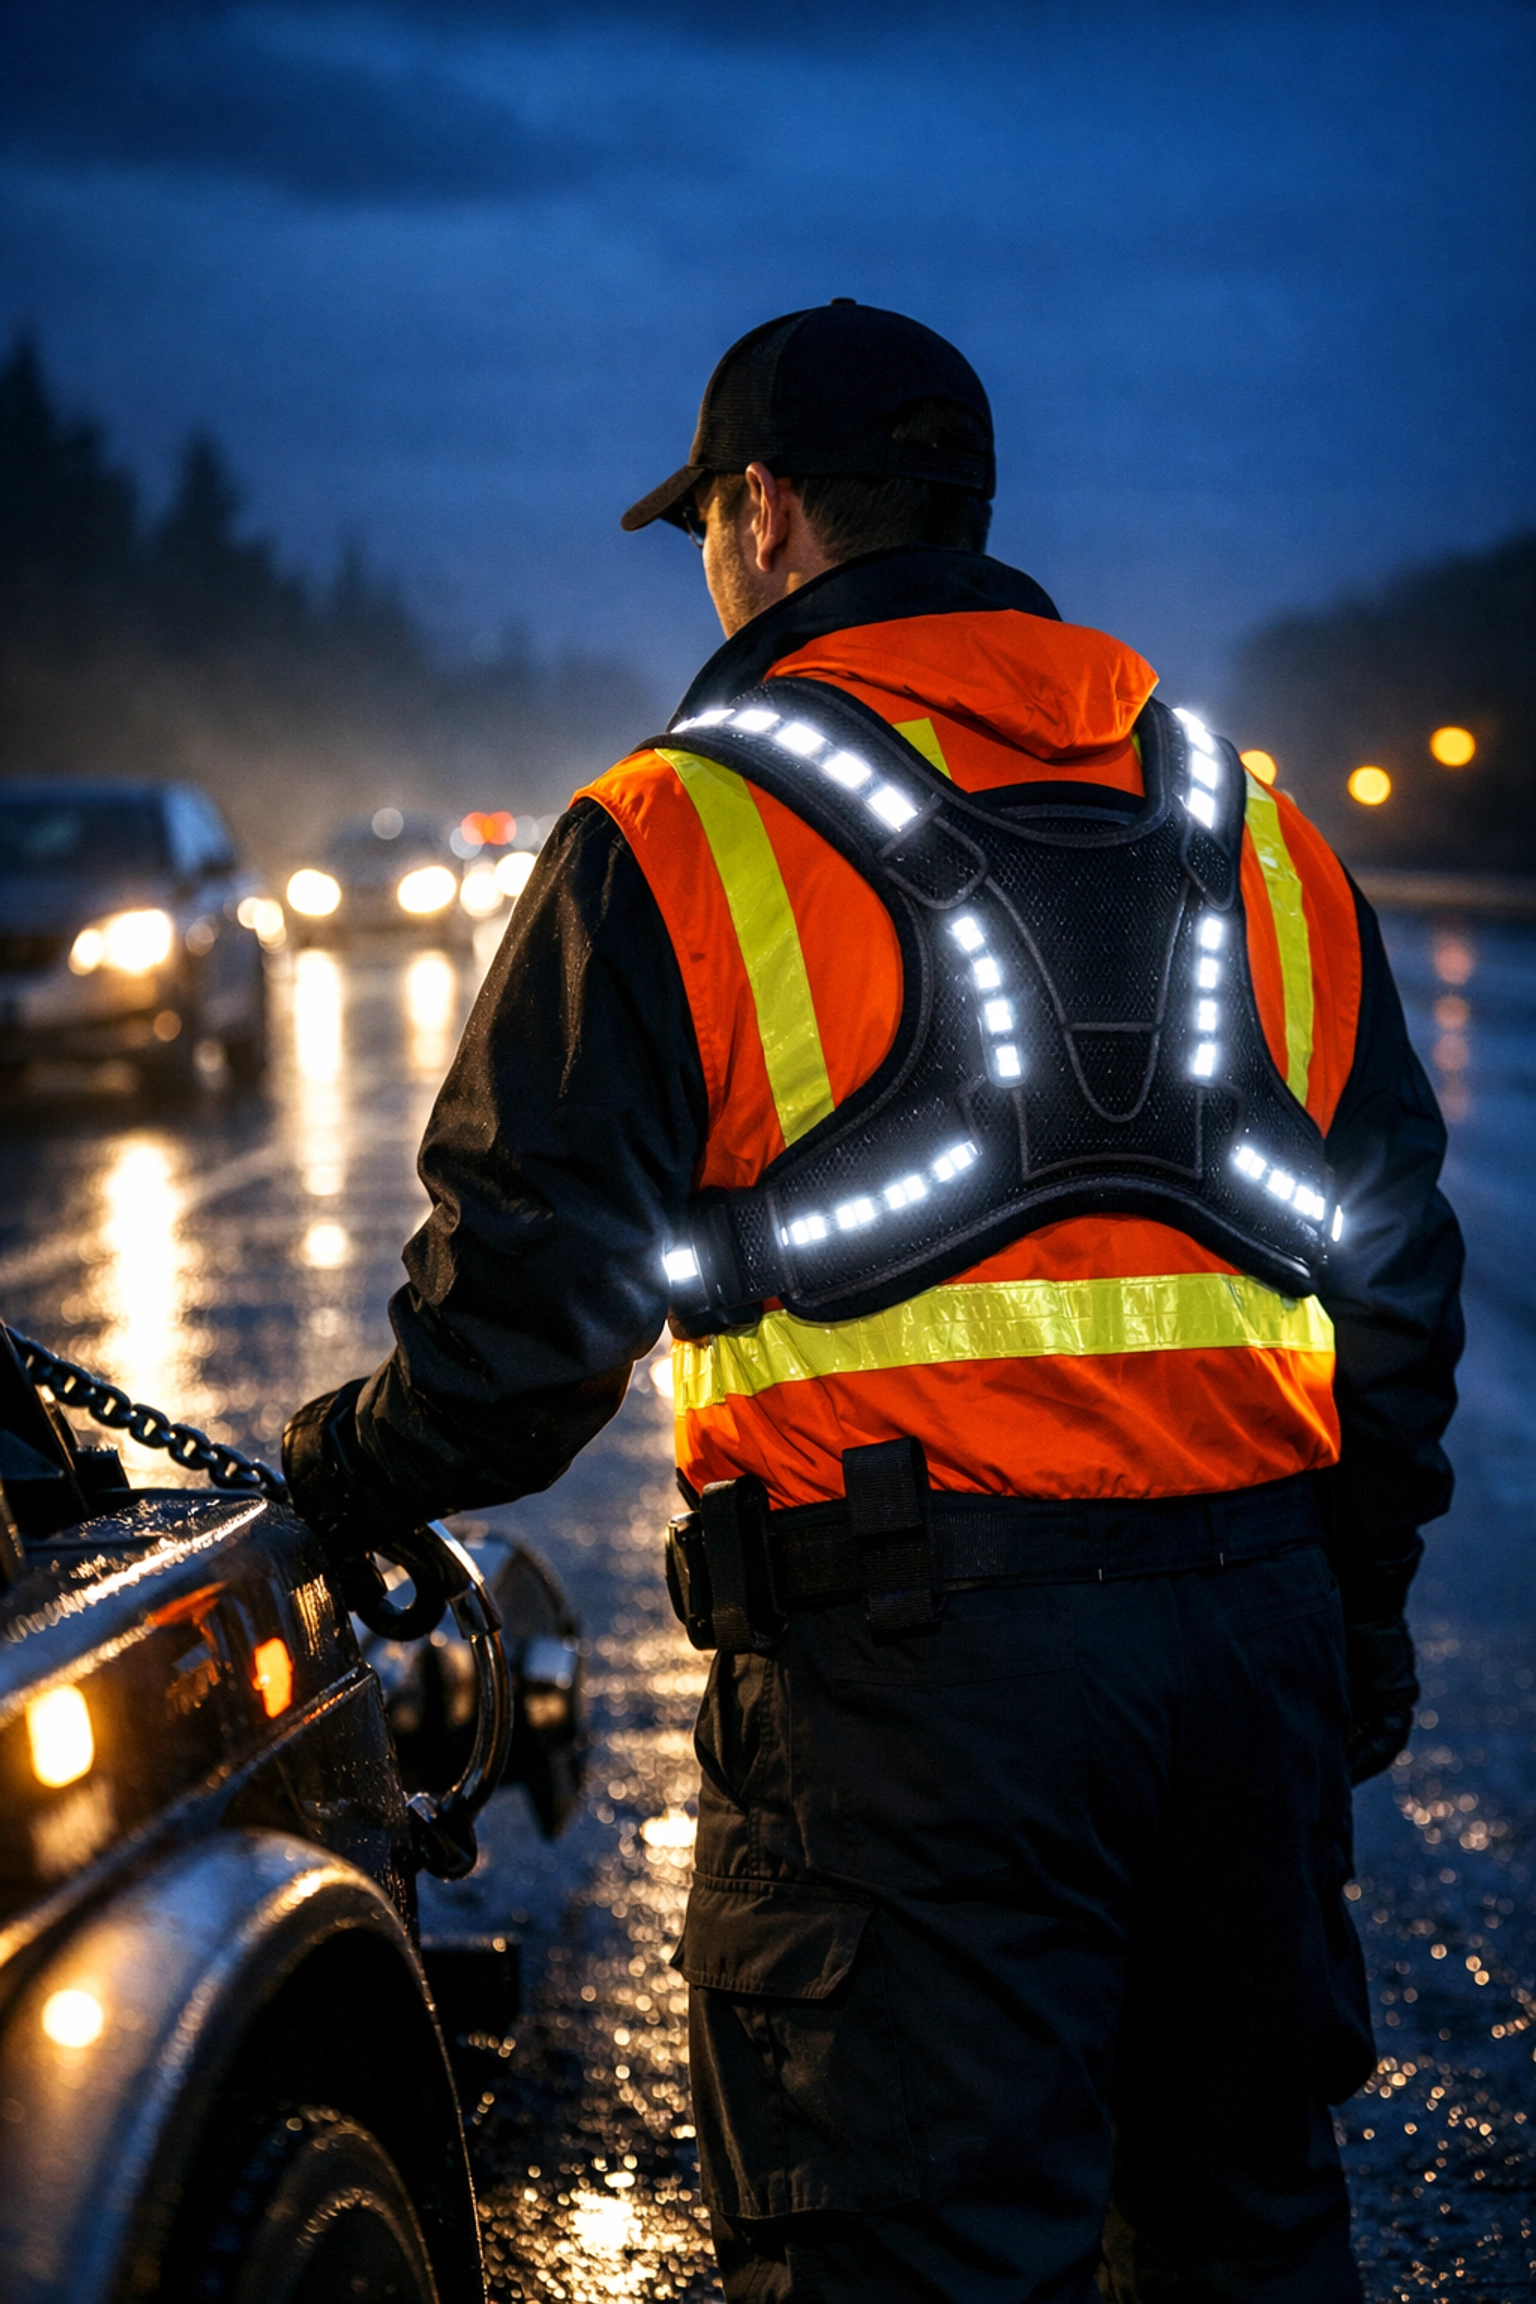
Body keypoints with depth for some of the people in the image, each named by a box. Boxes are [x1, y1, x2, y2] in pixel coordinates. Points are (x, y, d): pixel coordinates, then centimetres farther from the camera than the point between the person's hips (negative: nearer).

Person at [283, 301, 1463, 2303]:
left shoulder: (679, 834, -3)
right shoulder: (1261, 839, 14)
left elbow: (532, 1289, -4)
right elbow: (1397, 1268, 16)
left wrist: (359, 1473, 14)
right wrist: (1356, 1600, 26)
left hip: (915, 1663, -5)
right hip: (1261, 1632, 6)